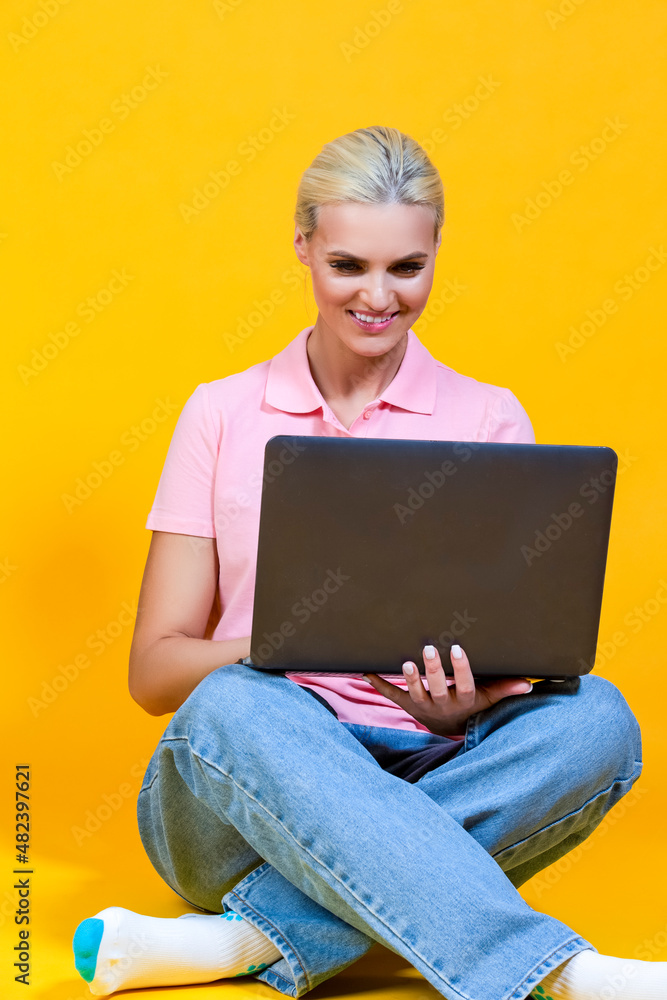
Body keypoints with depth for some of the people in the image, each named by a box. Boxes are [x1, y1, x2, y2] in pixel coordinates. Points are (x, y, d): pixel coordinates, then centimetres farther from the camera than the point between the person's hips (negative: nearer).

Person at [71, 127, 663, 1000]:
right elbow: (153, 670, 2)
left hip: (425, 791, 2)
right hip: (240, 795, -1)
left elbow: (515, 662, 6)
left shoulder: (489, 419, 8)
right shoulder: (223, 414, 7)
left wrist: (462, 706, -19)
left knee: (595, 718, -28)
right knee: (241, 709, -36)